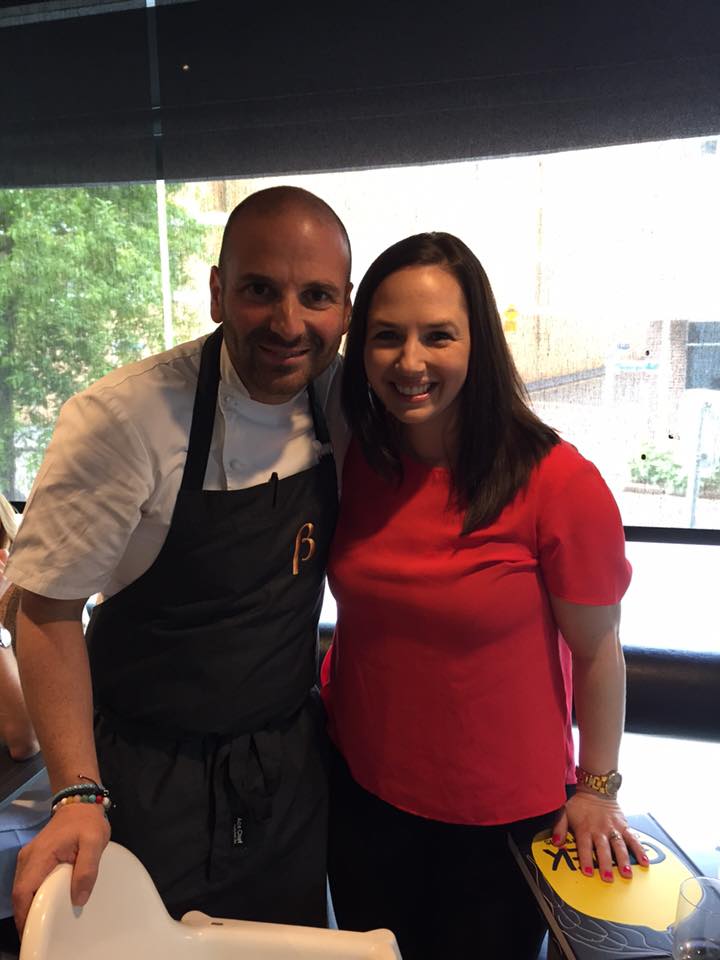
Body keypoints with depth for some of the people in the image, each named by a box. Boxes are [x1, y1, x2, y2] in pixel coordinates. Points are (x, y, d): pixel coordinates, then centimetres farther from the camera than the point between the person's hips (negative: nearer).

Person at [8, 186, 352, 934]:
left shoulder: (339, 398, -9)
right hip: (153, 780, -4)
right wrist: (78, 797, -21)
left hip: (292, 764, 5)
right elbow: (49, 610, -15)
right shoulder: (123, 420, -25)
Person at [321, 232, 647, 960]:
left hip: (502, 817, -3)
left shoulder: (557, 481, -24)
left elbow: (597, 651, -12)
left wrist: (596, 790, -3)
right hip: (361, 791, 4)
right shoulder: (352, 463, -10)